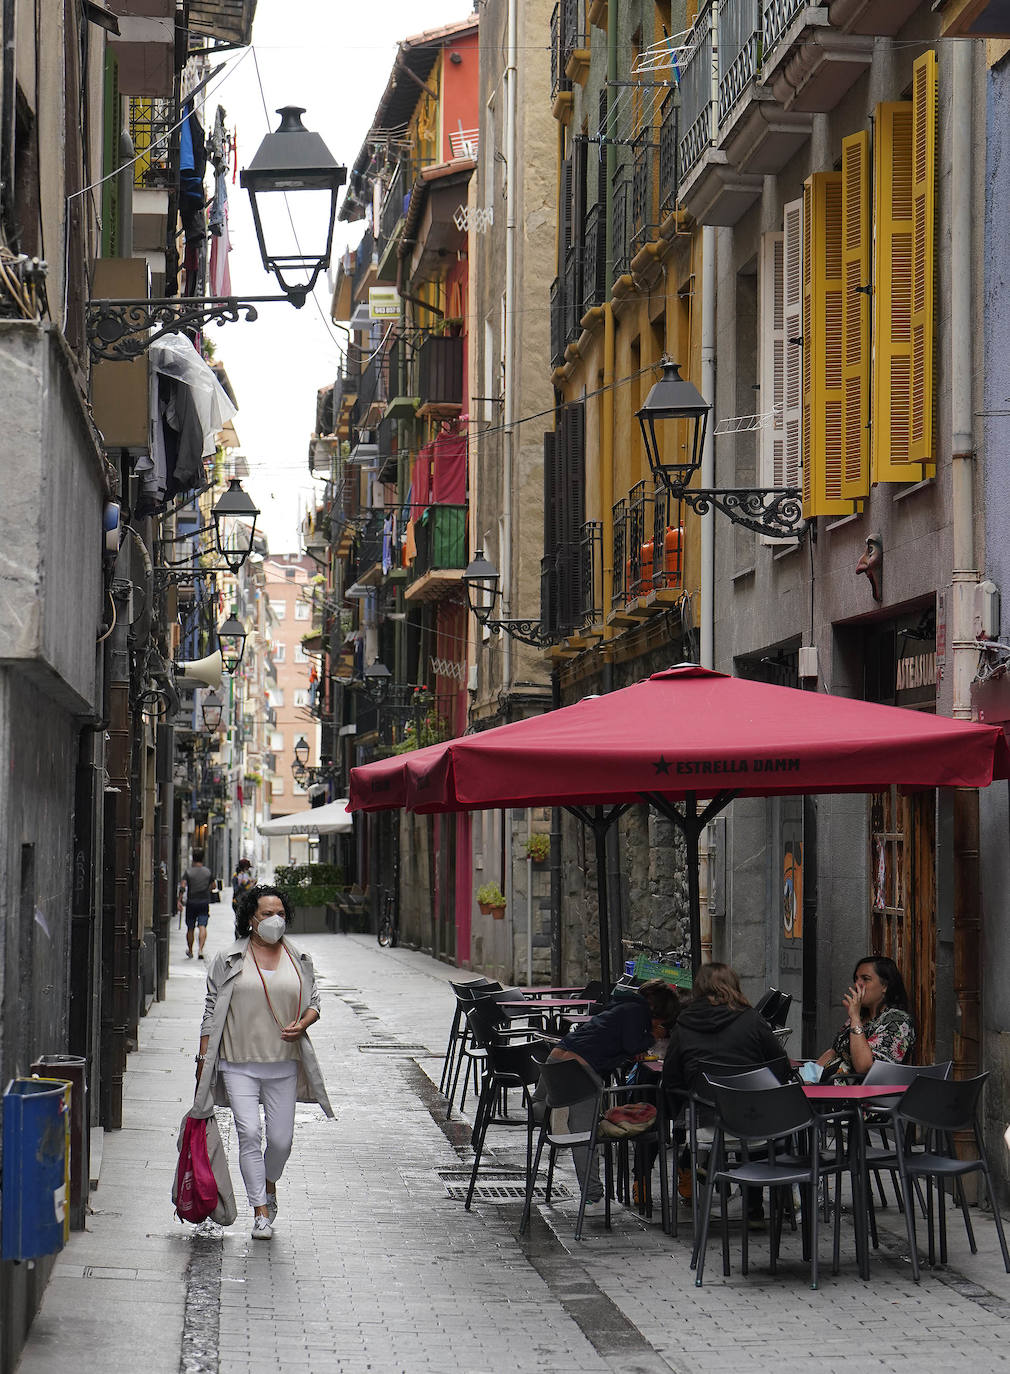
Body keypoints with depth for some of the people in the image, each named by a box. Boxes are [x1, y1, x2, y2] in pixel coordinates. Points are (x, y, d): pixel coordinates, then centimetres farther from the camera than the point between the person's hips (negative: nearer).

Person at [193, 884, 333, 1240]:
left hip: (283, 1064, 2)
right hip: (239, 1063, -2)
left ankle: (269, 1186, 35)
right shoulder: (228, 960, 2)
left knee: (281, 1138, 3)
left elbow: (313, 1001, 15)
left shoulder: (299, 960, 9)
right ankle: (260, 1212, -6)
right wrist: (204, 1057, 2)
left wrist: (302, 1024, -7)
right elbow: (212, 1010, 5)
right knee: (249, 1134, -12)